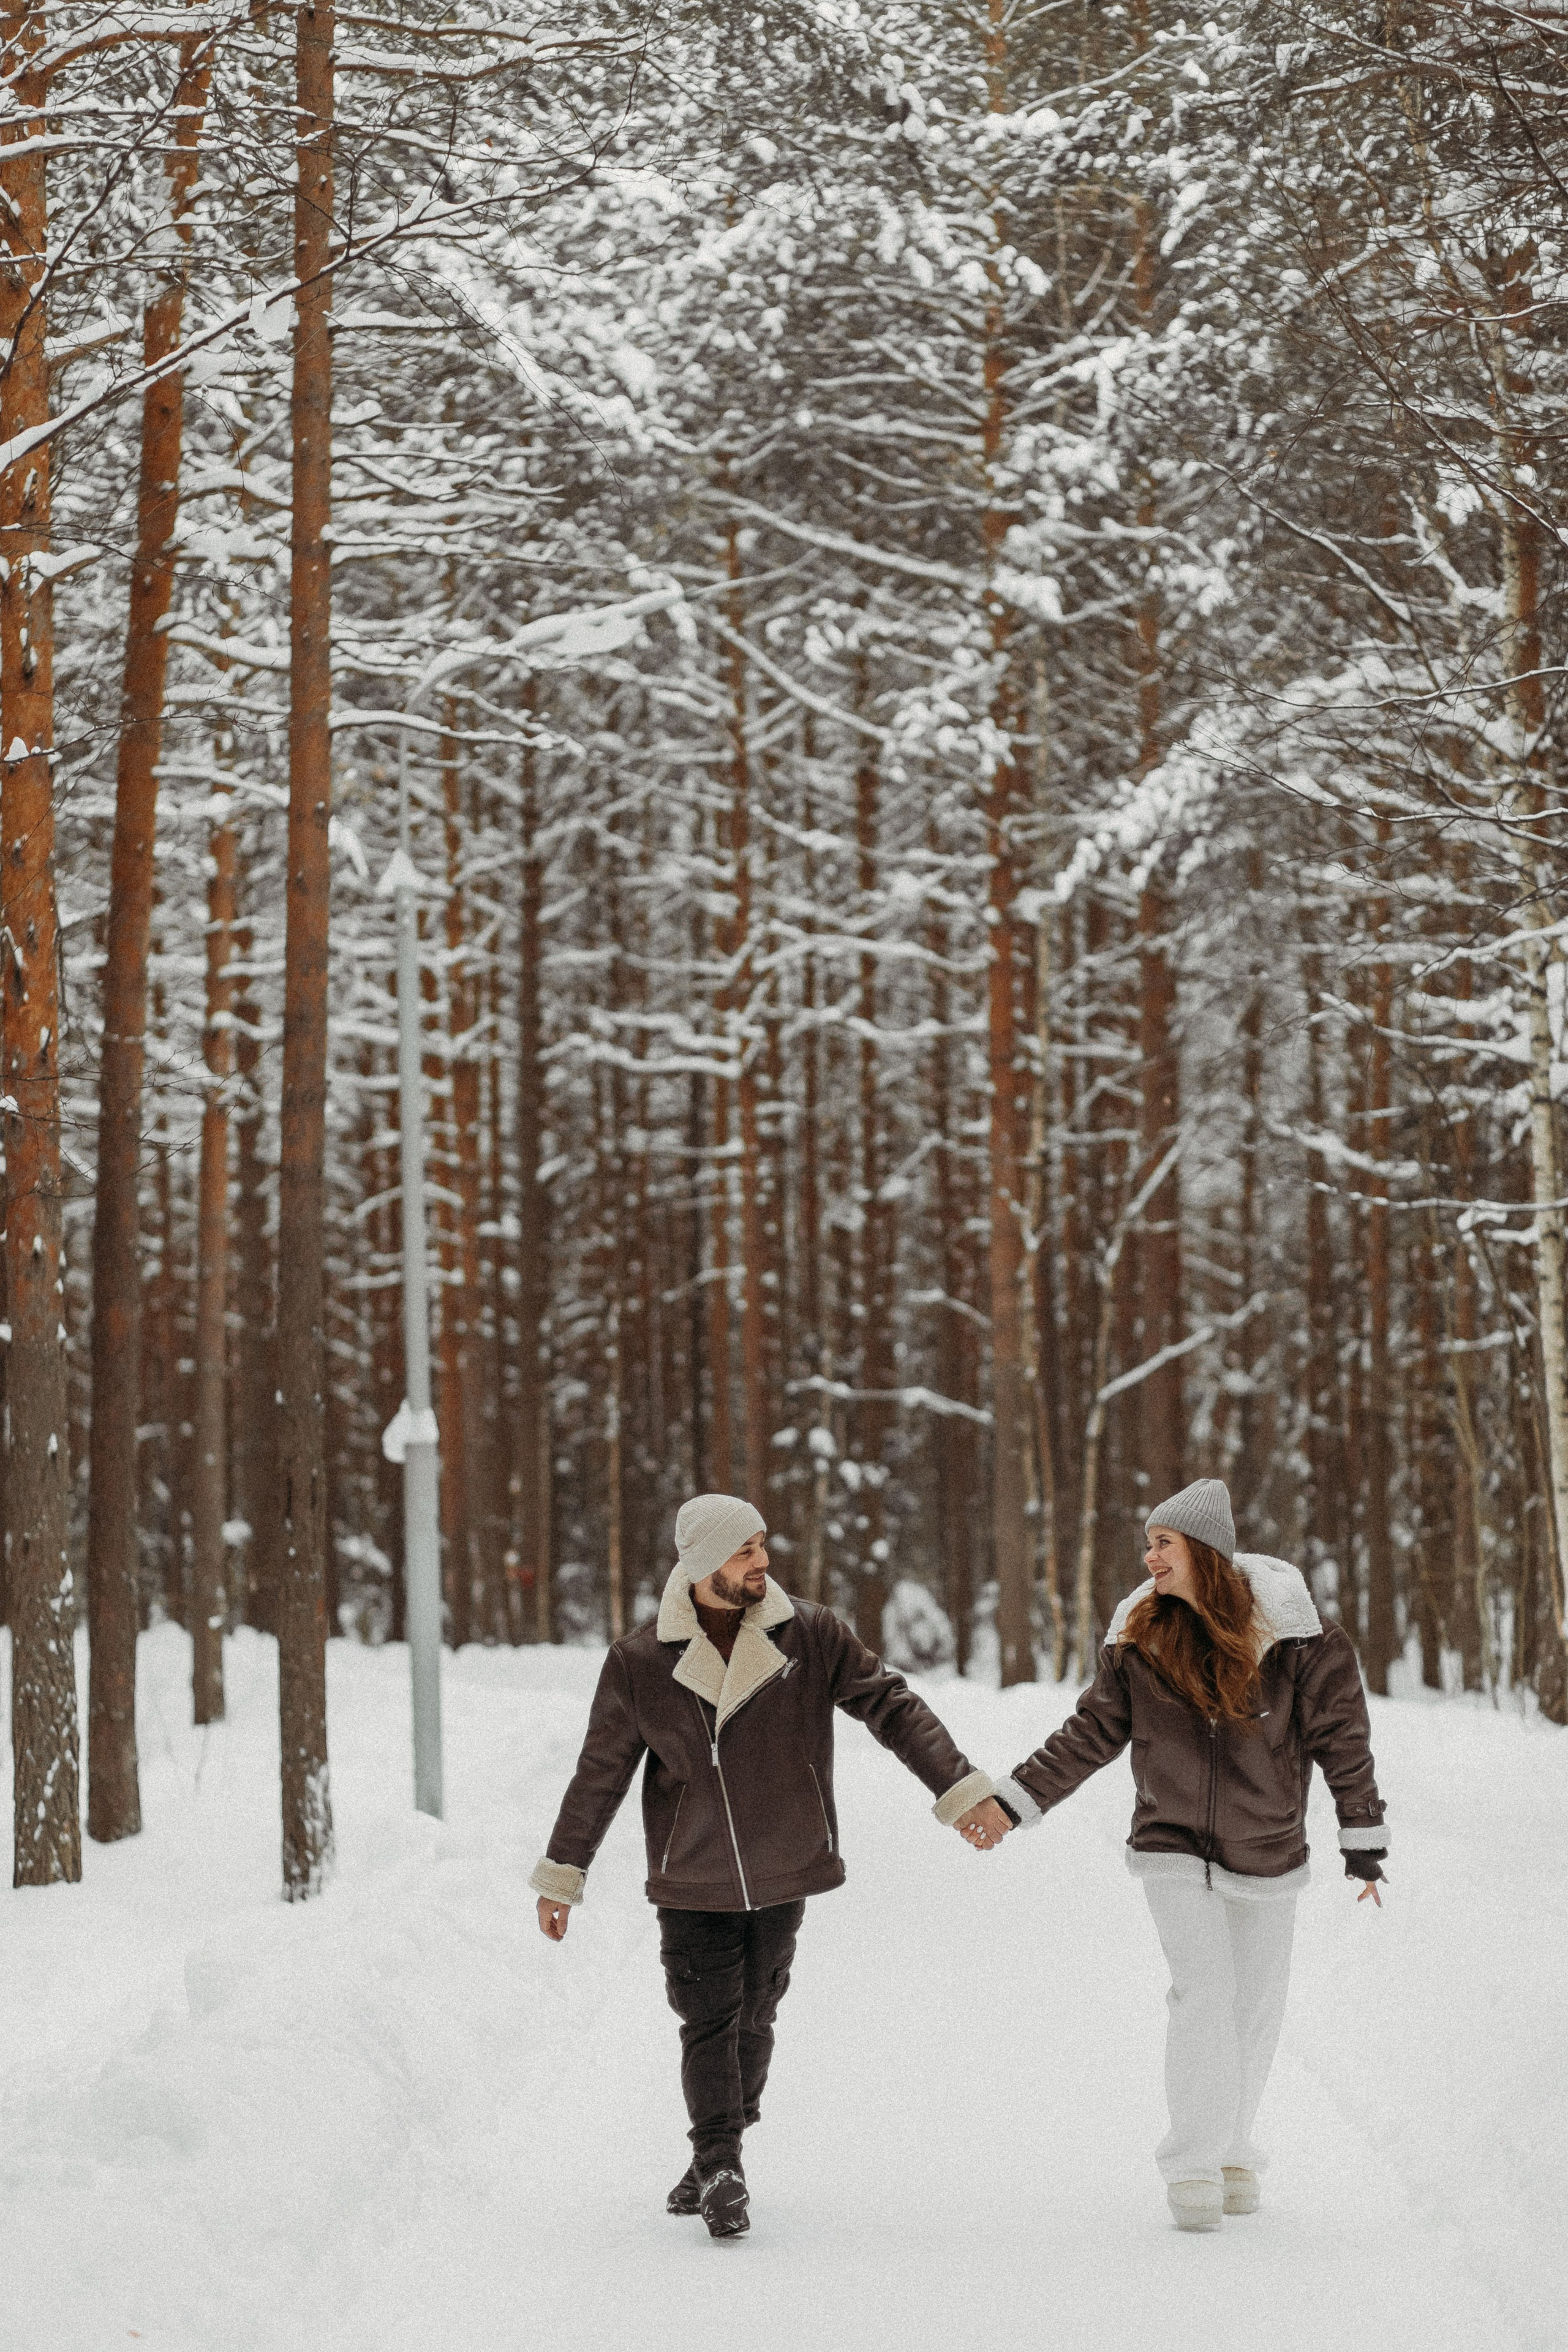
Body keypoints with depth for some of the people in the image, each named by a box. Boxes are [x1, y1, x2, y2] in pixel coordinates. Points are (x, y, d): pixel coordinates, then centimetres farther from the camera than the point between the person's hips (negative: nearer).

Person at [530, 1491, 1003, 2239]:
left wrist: (962, 1789, -10)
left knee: (752, 2021, 11)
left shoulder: (810, 1637, -6)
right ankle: (721, 2172, -9)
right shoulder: (640, 1663, -8)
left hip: (782, 1874, 2)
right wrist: (562, 1875, 5)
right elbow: (600, 1773, 1)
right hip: (692, 1884, -2)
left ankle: (715, 2163, 24)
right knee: (709, 2023, -9)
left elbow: (894, 1708, -3)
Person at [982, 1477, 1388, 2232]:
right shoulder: (1140, 1637, -7)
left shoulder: (1293, 1632, -13)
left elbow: (1342, 1737, -6)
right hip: (1174, 1848, 0)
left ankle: (1234, 2151, 25)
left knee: (1257, 2007, 7)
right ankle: (1194, 2166, -7)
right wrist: (1012, 1801, -2)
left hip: (1268, 1852, 0)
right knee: (1203, 1993, -13)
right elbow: (1091, 1735, 3)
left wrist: (1364, 1841, -5)